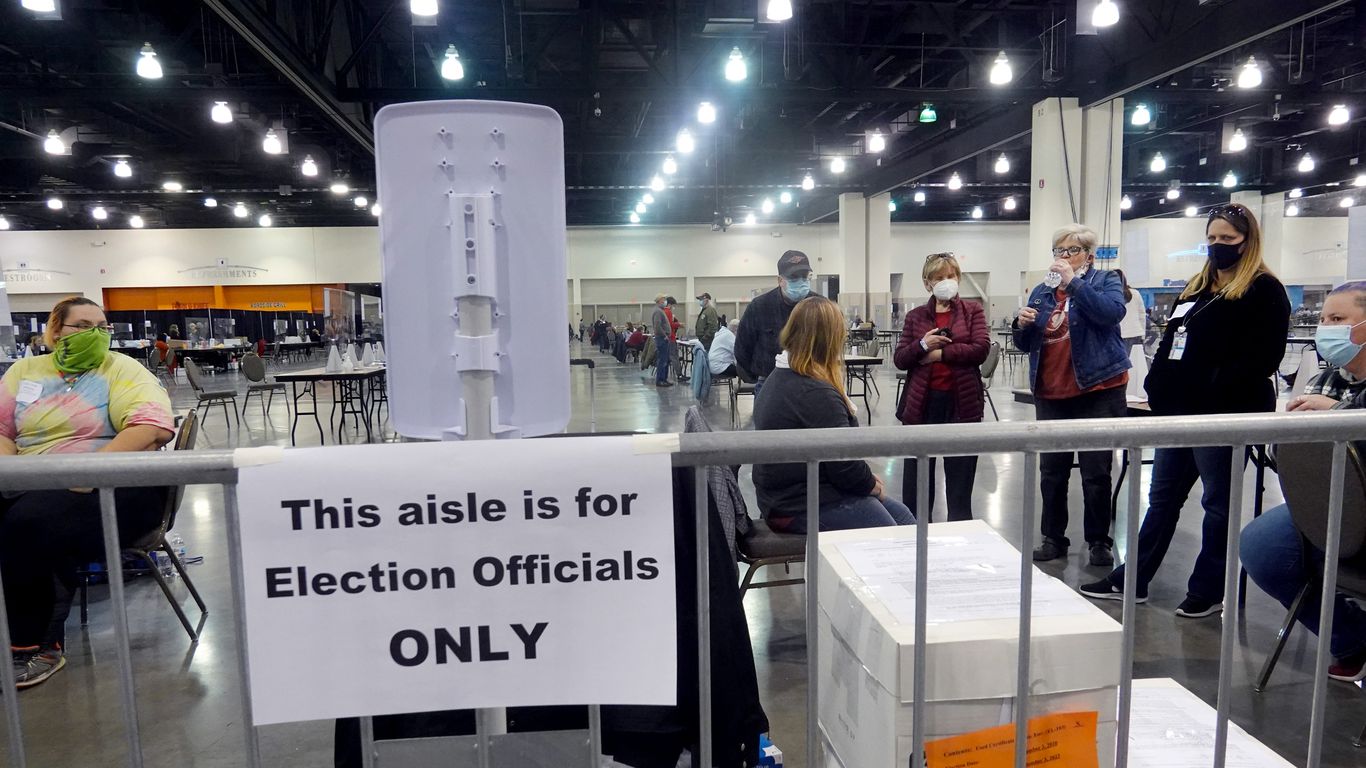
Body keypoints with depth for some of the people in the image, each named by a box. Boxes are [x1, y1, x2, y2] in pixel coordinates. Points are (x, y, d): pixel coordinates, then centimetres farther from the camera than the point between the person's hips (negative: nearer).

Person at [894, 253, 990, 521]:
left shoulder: (973, 311, 6)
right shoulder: (915, 316, 9)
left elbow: (980, 349, -8)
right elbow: (899, 359, 3)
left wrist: (939, 353, -10)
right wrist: (923, 344, -14)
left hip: (962, 402, -1)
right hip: (922, 403, 1)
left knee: (960, 477, 7)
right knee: (916, 478, 6)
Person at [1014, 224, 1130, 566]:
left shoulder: (1105, 281, 3)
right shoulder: (1041, 291, 14)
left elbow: (1112, 311, -20)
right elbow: (1026, 345, 15)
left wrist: (1073, 282, -20)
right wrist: (1023, 325, -7)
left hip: (1097, 391, -4)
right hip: (1050, 394, 4)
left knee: (1096, 472, 2)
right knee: (1051, 471, 8)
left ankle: (1099, 540, 15)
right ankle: (1053, 538, 19)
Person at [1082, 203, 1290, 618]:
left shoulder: (1263, 291, -6)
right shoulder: (1197, 287, 17)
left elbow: (1261, 357, -16)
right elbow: (1170, 341, 19)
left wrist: (1217, 393, -23)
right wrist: (1158, 385, 6)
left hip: (1226, 414, -8)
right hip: (1180, 409, 8)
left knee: (1218, 502, 6)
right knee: (1162, 497, 12)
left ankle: (1209, 590, 19)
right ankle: (1132, 579, 20)